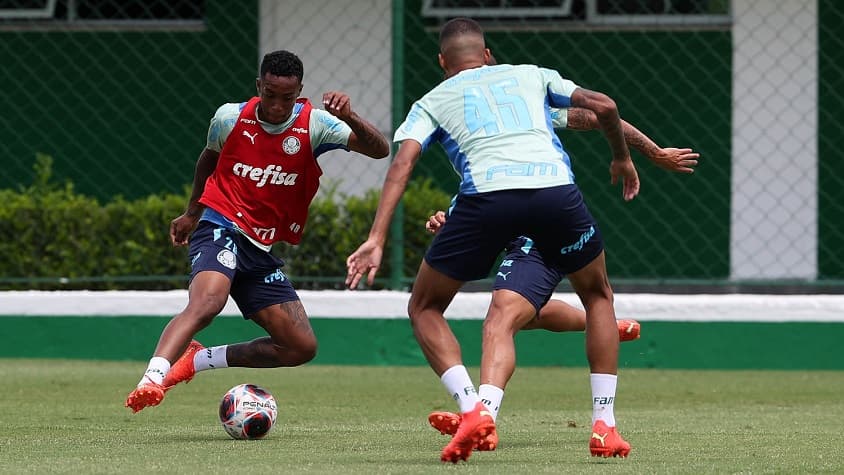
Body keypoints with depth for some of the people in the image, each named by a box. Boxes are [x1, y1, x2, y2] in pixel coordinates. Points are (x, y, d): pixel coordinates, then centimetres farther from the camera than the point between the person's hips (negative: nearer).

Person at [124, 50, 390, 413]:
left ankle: (198, 360, 10)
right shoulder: (230, 118, -3)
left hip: (261, 251, 4)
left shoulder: (314, 125, -4)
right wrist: (192, 213, 27)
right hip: (221, 229, -4)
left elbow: (380, 150, -15)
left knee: (302, 348, -1)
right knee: (207, 302, -36)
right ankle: (152, 380, -50)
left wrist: (349, 118, -34)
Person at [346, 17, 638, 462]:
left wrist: (376, 240, 0)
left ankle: (472, 409, -3)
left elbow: (402, 163, 8)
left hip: (486, 192, -1)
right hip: (556, 188, 2)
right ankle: (604, 426, 20)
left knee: (424, 308, 19)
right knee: (598, 296, 28)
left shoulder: (432, 102, 26)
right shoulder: (531, 75, 31)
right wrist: (622, 159, 41)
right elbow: (603, 105, 22)